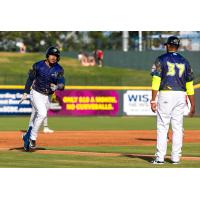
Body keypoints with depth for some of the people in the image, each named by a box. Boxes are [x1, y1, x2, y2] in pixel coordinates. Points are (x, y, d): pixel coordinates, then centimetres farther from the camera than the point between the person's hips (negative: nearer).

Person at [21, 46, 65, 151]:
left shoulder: (59, 69, -7)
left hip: (47, 96, 4)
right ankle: (33, 138, -14)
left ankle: (27, 136, 31)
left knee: (36, 117, 12)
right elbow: (30, 79, 0)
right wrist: (26, 92, -4)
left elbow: (62, 84, -15)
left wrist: (56, 87, -37)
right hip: (36, 94, -4)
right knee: (42, 113, -23)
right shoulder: (38, 66, -11)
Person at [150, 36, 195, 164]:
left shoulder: (161, 59, 0)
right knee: (177, 127, 7)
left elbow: (156, 80, -8)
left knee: (162, 127, -2)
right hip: (181, 96, 4)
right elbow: (190, 85, 9)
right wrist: (193, 105, 11)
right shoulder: (184, 61, 11)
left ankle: (160, 157, -6)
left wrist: (153, 100, -8)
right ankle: (176, 157, 7)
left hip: (165, 95, -4)